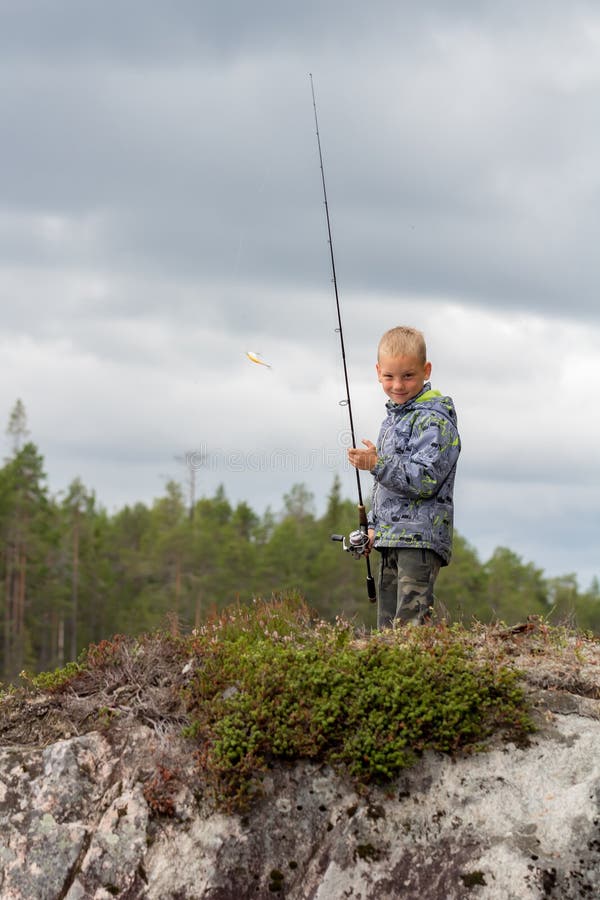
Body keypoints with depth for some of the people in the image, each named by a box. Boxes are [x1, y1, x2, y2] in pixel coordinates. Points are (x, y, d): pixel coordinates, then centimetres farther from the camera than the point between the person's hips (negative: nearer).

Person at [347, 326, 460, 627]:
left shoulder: (433, 420, -11)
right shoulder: (394, 417, 19)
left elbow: (425, 480, -21)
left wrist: (377, 464, -25)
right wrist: (373, 526, 22)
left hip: (420, 538, -10)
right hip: (392, 539, 10)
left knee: (412, 621, -17)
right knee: (388, 623, 11)